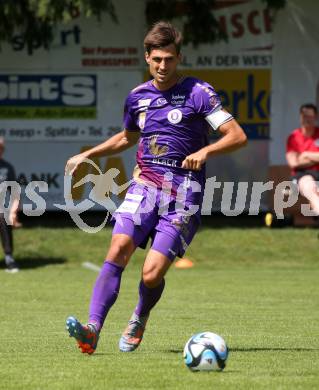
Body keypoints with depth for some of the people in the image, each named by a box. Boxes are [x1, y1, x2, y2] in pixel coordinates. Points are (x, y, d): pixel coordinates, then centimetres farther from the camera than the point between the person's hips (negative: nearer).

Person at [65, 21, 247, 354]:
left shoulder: (198, 93, -3)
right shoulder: (137, 97, 13)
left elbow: (237, 136, -4)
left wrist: (205, 151, -20)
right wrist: (86, 155, 26)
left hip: (183, 194, -4)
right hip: (145, 185, 4)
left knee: (152, 274, -12)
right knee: (119, 247, -21)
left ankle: (139, 319, 21)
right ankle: (93, 329, -28)